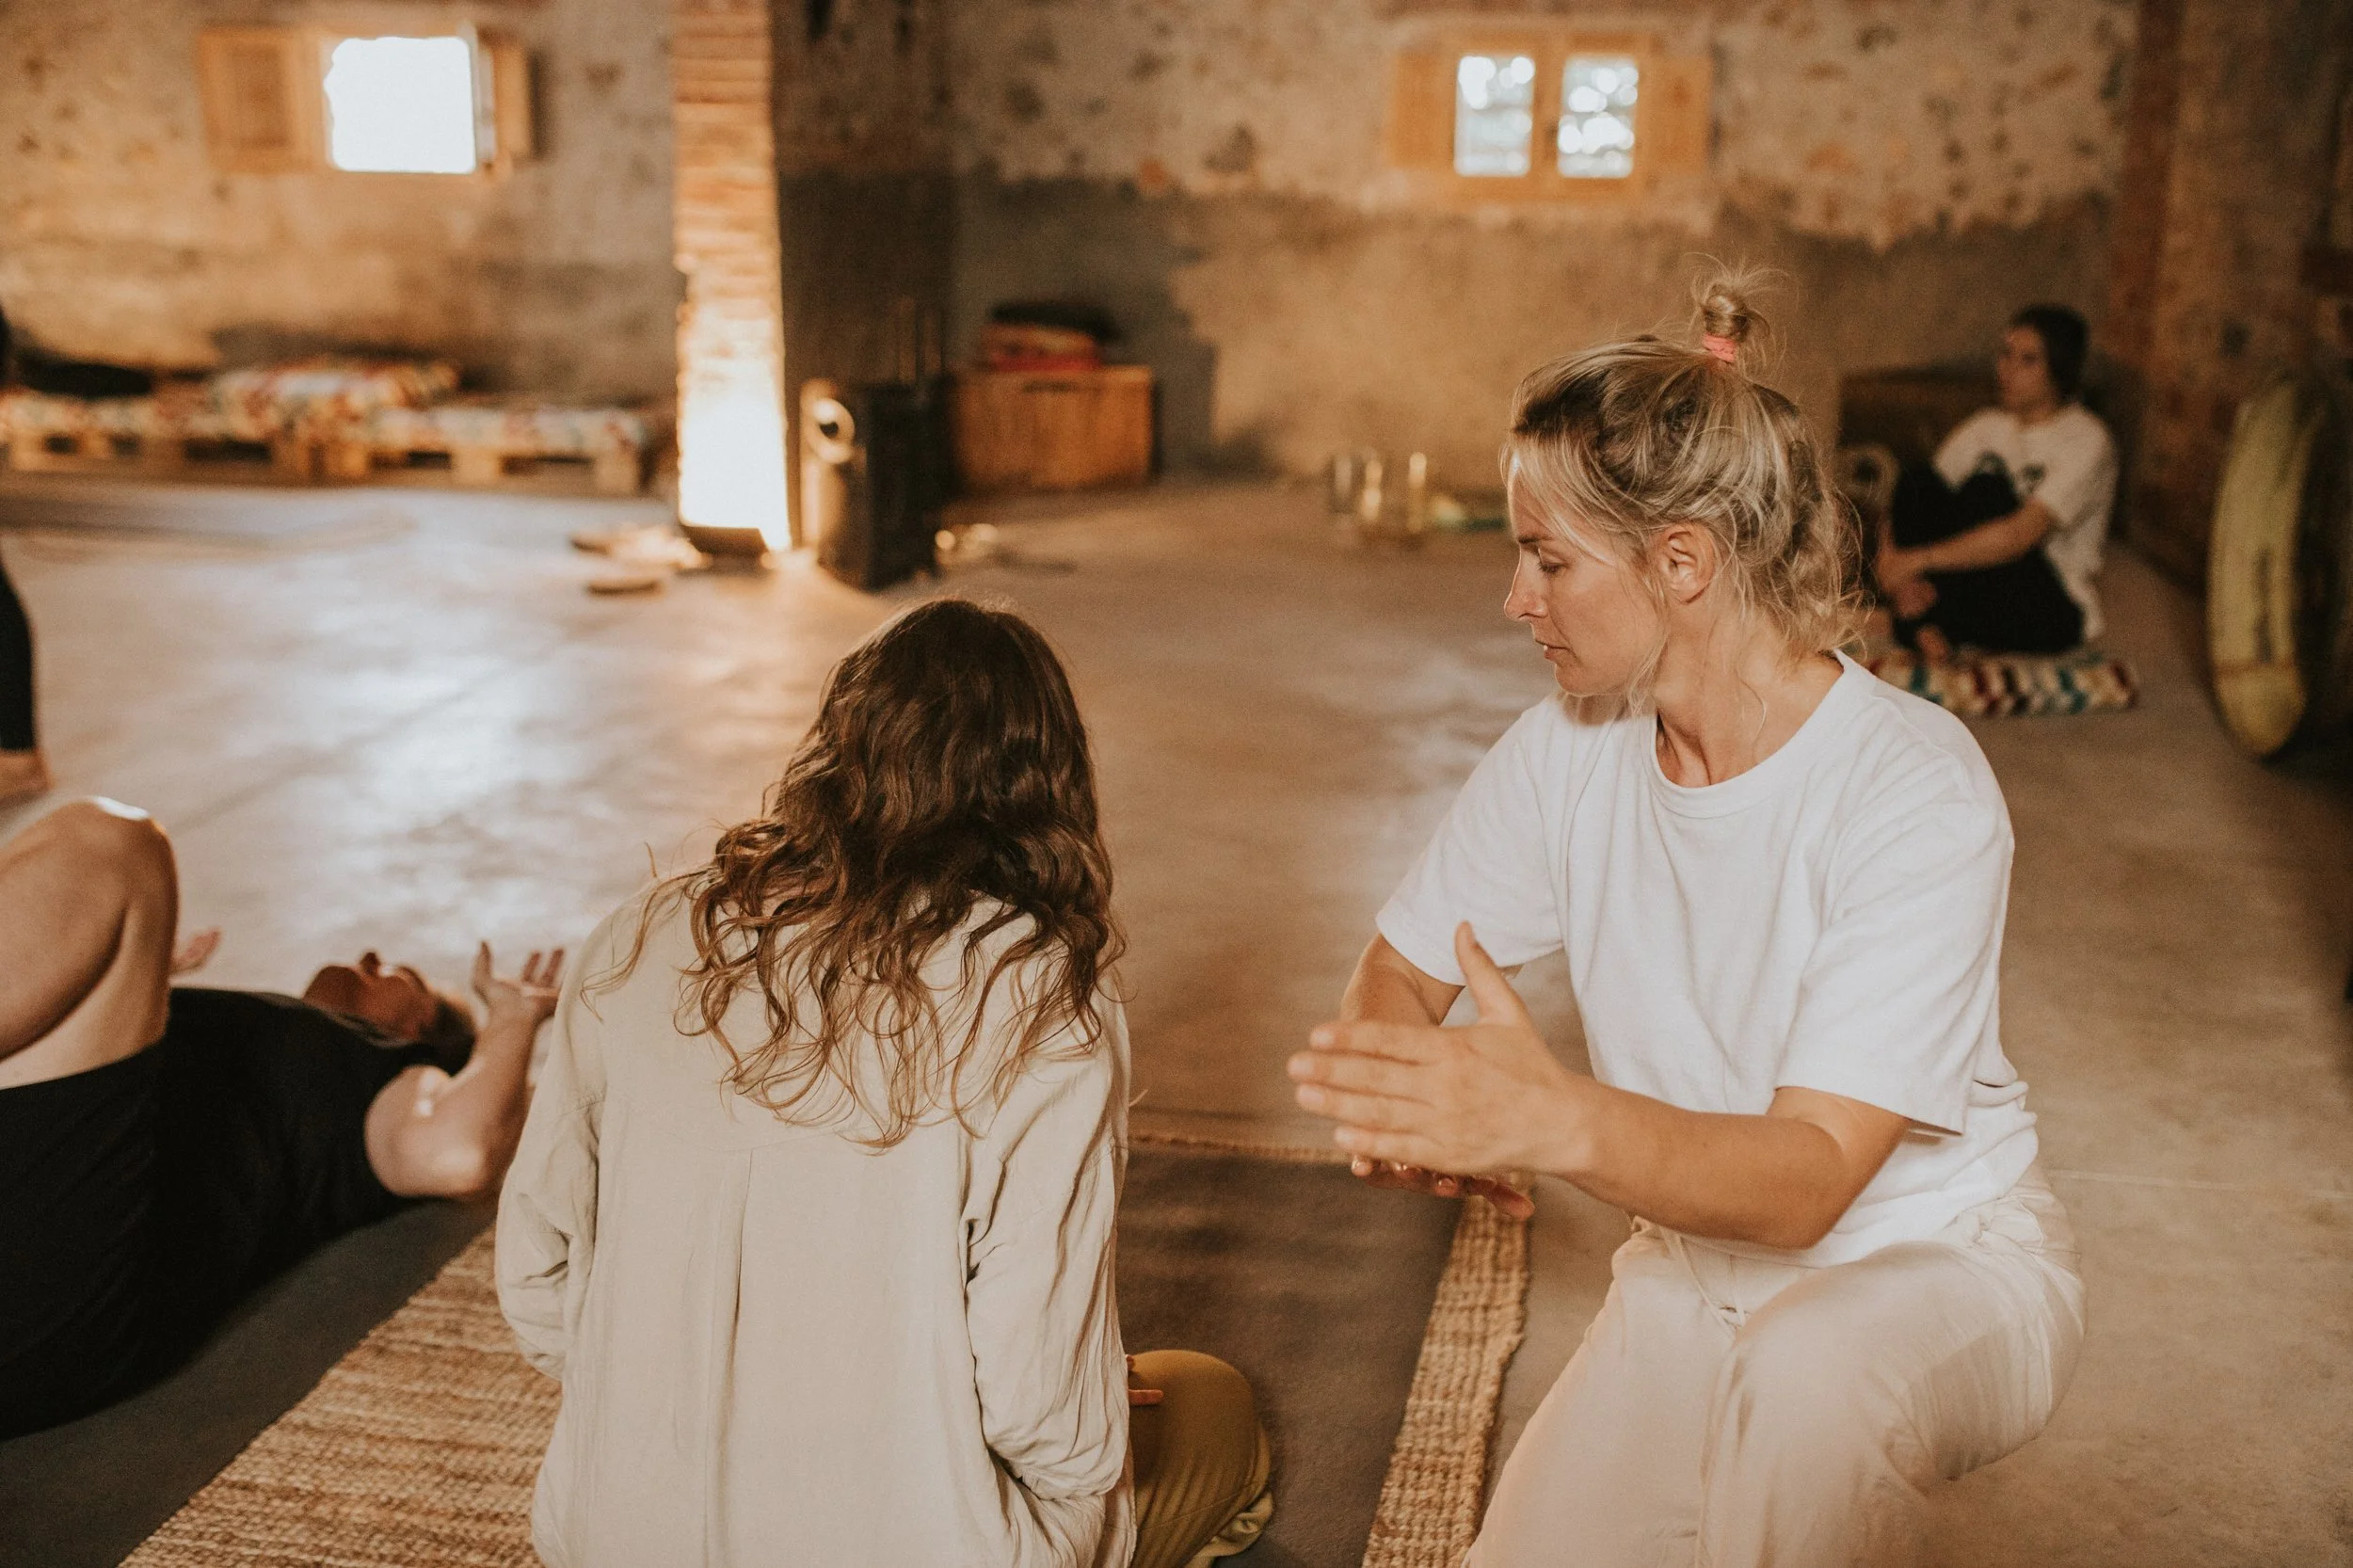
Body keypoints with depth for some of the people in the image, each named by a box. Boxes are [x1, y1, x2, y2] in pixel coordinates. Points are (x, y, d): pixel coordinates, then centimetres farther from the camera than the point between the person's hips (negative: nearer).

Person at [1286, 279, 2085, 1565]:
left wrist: (1560, 1121, -52)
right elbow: (1396, 972, 0)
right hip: (1698, 1265, 5)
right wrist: (1407, 1105, -24)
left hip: (1939, 1264, -4)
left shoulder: (1917, 795, -25)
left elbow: (1808, 1180, -32)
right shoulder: (1567, 751, -9)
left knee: (1803, 1373, -37)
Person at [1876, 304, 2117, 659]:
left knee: (1986, 489, -28)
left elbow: (2021, 535, -26)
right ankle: (1923, 619, -25)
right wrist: (1895, 566, -21)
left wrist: (1918, 559, -32)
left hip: (2052, 612, -5)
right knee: (1918, 480, -17)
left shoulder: (2086, 440, -11)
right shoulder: (1985, 427, 9)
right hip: (1982, 591, 5)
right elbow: (1912, 501, 0)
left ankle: (1922, 618, -20)